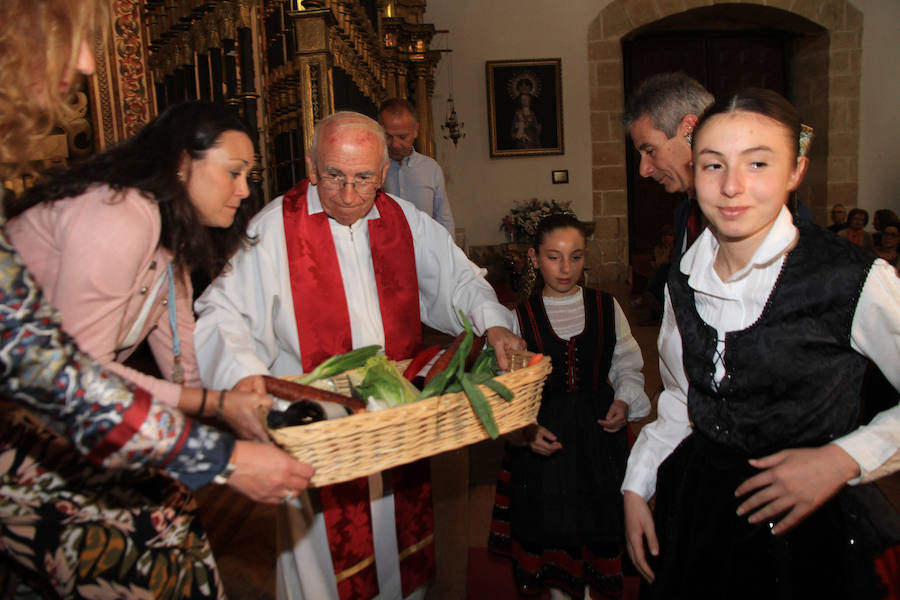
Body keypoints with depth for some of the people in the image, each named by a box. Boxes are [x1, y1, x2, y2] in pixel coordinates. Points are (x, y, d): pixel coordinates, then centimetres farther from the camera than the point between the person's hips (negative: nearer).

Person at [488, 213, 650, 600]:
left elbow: (628, 368, 10)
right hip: (543, 435, -1)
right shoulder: (520, 317, -4)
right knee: (550, 529, 9)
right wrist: (526, 430, -17)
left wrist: (625, 401, -8)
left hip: (598, 433, 2)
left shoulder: (607, 308, 2)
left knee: (596, 524, 13)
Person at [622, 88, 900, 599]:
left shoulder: (856, 281, -18)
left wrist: (844, 459, -17)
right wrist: (637, 486, 5)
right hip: (696, 510, 5)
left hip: (807, 524, -4)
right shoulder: (685, 281, -2)